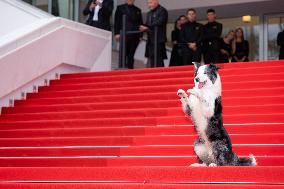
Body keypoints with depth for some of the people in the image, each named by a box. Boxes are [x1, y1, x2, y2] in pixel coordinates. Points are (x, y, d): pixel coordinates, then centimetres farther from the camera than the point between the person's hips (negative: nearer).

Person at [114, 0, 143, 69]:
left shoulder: (138, 10, 17)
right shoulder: (120, 8, 9)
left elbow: (140, 23, 16)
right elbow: (117, 22, 3)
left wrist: (140, 35, 7)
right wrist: (117, 33, -6)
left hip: (135, 36, 2)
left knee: (131, 55, 2)